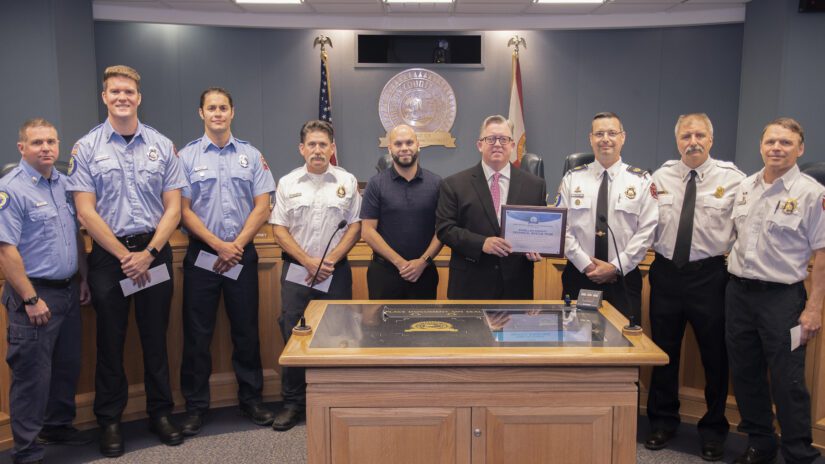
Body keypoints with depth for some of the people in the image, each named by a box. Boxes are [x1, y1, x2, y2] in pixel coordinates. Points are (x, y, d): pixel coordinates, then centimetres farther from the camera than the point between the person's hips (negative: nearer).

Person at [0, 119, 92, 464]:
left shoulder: (63, 184, 10)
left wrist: (83, 279, 13)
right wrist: (31, 299, -19)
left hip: (68, 292, 8)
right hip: (35, 295, -7)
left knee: (67, 367, 18)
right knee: (32, 375, 1)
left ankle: (58, 425, 36)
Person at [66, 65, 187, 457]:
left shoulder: (162, 146, 4)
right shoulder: (86, 148, 0)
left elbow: (173, 207, 1)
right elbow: (86, 211, -4)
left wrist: (148, 254, -9)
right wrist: (124, 255, -9)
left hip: (155, 251, 1)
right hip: (108, 253, -1)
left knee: (156, 337, 9)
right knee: (110, 340, 7)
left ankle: (161, 413, 22)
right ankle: (109, 421, 20)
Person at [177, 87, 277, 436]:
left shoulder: (251, 156, 5)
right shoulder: (187, 156, 1)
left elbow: (262, 207, 1)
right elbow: (184, 210, -4)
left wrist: (237, 245, -8)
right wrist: (219, 245, -11)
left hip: (242, 253, 1)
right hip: (202, 253, -1)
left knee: (246, 330, 8)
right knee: (197, 332, 5)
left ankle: (251, 399, 21)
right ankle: (196, 406, 17)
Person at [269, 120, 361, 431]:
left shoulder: (347, 181, 5)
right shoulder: (288, 183, 5)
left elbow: (355, 227, 2)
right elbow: (280, 230, 2)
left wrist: (329, 262, -8)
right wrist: (309, 262, -8)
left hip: (336, 271, 0)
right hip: (297, 271, 0)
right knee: (293, 337, 1)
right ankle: (293, 403, 14)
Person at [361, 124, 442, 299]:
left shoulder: (436, 183, 2)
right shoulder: (376, 184, -2)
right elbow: (367, 231, -5)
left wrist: (423, 261, -11)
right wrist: (400, 262, -11)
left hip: (424, 272, 1)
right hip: (384, 271, -1)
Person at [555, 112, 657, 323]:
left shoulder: (641, 180, 2)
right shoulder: (573, 178, 4)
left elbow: (647, 230, -4)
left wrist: (616, 267, -11)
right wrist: (585, 264, -10)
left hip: (623, 277, -1)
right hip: (579, 276, 1)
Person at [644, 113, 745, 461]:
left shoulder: (731, 177, -4)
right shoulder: (661, 176, 5)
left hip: (710, 274, -2)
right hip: (666, 272, 3)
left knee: (715, 355, 8)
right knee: (663, 351, 14)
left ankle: (713, 430, 29)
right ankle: (663, 422, 33)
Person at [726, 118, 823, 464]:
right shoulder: (744, 188, 9)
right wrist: (733, 276, 13)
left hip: (782, 296, -6)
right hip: (738, 291, 6)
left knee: (787, 383, 1)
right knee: (745, 375, 14)